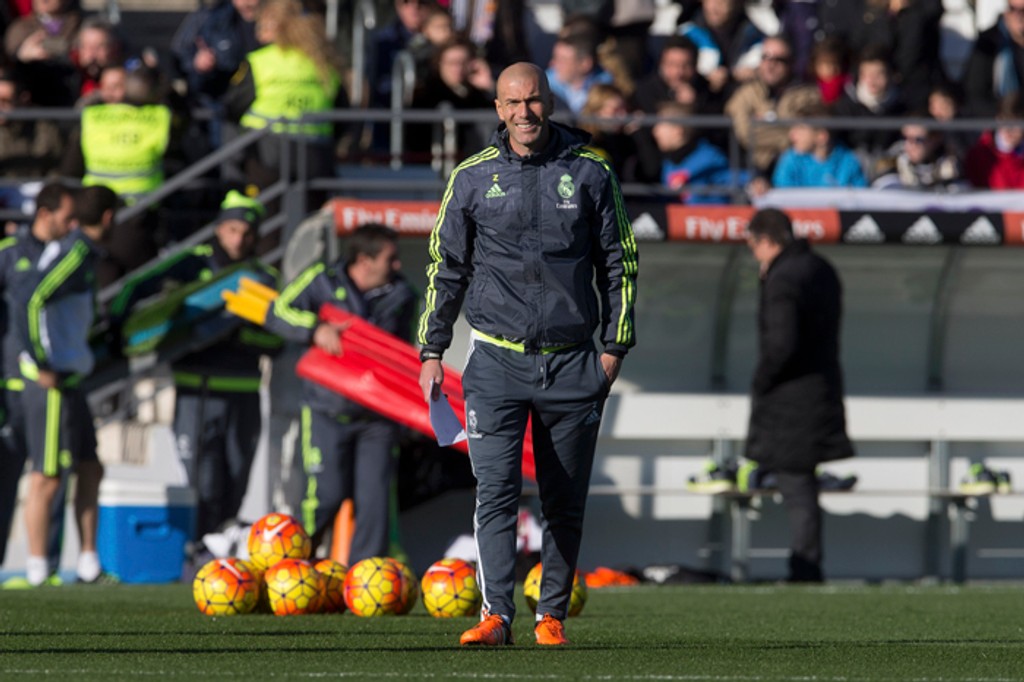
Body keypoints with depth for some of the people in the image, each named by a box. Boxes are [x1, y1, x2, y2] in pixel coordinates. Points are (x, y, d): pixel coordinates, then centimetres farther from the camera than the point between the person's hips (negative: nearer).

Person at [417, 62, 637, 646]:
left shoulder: (590, 172, 4)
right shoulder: (473, 178, 5)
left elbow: (619, 263, 10)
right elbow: (445, 268, 11)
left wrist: (615, 346, 5)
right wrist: (432, 352, 8)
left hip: (572, 363, 1)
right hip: (497, 361, -1)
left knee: (566, 501, 5)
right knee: (496, 490, -12)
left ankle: (553, 614, 15)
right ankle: (497, 614, -16)